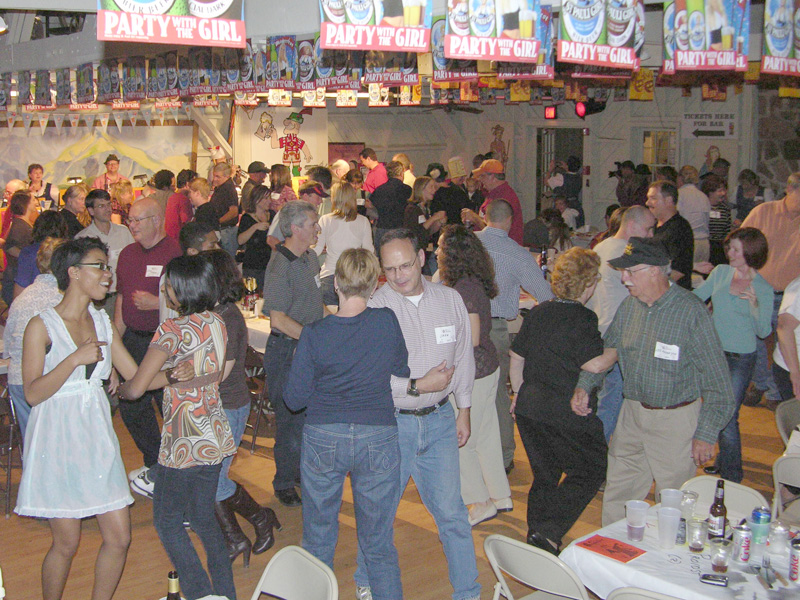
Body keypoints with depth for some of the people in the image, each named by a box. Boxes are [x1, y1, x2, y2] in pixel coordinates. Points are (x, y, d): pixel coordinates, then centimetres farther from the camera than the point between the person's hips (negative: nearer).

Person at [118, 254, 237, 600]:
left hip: (184, 443, -7)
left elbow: (136, 388, -19)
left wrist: (119, 389, 3)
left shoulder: (172, 330, -18)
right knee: (202, 517, 20)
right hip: (215, 438, 8)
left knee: (167, 520, 10)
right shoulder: (217, 323, 4)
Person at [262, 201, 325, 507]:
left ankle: (303, 471, 33)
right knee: (291, 418, 2)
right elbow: (278, 319, -23)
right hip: (287, 349, -8)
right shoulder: (280, 266, -19)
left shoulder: (311, 257, 9)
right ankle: (284, 483, 18)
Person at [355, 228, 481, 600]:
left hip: (439, 420, 3)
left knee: (451, 510, 7)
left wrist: (464, 410, 17)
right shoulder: (372, 308, -11)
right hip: (389, 422, -2)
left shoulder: (450, 300, 3)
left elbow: (463, 358, 14)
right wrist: (419, 385, -15)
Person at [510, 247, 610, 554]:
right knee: (589, 471, 6)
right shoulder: (582, 319, -14)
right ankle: (548, 533, -6)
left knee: (544, 475, 19)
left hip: (529, 407, 7)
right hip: (567, 413, -7)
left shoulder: (538, 313, 8)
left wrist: (519, 393, 26)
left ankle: (537, 537, 26)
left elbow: (516, 357, 14)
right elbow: (594, 364, -21)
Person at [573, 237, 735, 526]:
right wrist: (584, 385, 4)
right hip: (632, 413, 6)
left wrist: (706, 434, -15)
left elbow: (716, 379, -14)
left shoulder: (691, 311, -17)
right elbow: (606, 349, 18)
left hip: (675, 418, -6)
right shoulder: (629, 306, 1)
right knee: (617, 496, 13)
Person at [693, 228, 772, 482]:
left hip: (740, 358, -5)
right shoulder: (720, 272, 0)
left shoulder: (763, 289, -11)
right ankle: (724, 462, 36)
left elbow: (763, 331, -11)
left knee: (727, 417, -5)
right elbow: (695, 298, 9)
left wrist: (754, 305, -26)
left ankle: (732, 477, 8)